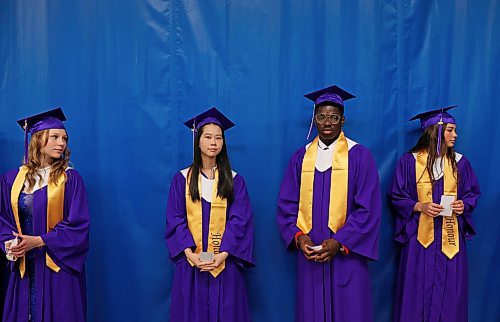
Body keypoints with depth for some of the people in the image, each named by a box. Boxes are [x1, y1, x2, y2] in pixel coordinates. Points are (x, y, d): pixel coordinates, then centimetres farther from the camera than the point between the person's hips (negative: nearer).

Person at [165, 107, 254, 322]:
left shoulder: (234, 181, 3)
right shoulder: (182, 179, 3)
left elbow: (240, 221, -4)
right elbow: (175, 220, -2)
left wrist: (223, 254, -16)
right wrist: (189, 253, -15)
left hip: (224, 264, 0)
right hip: (191, 262, 0)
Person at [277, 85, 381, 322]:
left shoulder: (359, 156, -3)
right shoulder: (301, 158, 7)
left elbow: (368, 209, -8)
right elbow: (287, 204, 7)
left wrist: (339, 242, -15)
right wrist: (298, 236, -9)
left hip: (346, 254, -2)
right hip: (309, 254, 3)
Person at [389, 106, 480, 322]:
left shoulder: (459, 162, 5)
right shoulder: (409, 161, -4)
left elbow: (472, 193, 13)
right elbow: (396, 197, 0)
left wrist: (464, 205, -8)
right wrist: (420, 206, -15)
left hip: (450, 237, 3)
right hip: (420, 235, -2)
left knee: (449, 291, 4)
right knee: (418, 290, 1)